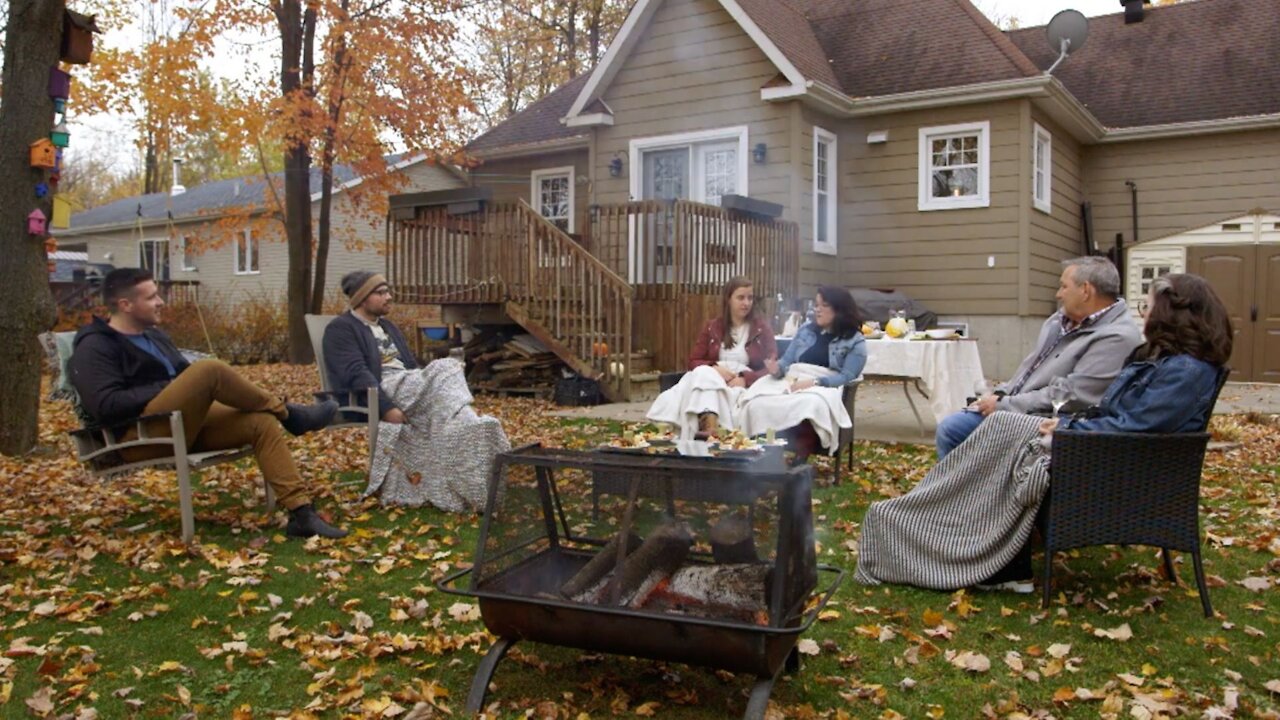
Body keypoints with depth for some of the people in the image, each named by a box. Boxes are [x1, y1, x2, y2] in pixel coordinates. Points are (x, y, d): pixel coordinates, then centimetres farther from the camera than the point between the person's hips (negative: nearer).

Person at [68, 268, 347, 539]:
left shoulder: (154, 336, 21)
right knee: (211, 369, -28)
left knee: (261, 422, -15)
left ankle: (301, 512, -21)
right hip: (138, 436, -8)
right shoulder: (95, 348, -5)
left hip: (186, 424, 8)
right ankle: (286, 413, -7)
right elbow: (105, 407, -20)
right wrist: (166, 388, -15)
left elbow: (188, 376, 28)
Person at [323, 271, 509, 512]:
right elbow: (356, 374, -16)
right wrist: (387, 408, -27)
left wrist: (425, 388, 3)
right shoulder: (341, 329, -2)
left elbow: (410, 364, 22)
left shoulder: (387, 327, 25)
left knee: (445, 371, -21)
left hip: (409, 386, 8)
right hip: (374, 397, -8)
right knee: (441, 376, -26)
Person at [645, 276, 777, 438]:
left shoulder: (762, 327, 8)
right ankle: (710, 425, -59)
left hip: (746, 384, -1)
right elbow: (693, 361, 11)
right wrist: (714, 368, -13)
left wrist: (745, 379, -19)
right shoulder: (712, 327, 15)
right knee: (704, 374, -36)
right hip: (712, 378, 2)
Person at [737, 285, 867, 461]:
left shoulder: (855, 341, 9)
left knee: (807, 407, -43)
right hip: (791, 381, 4)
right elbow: (787, 361, 21)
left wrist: (814, 382, -18)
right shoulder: (805, 329, 23)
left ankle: (798, 457, -41)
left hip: (825, 387, -4)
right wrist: (777, 369, -5)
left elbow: (846, 376, -3)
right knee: (758, 404, -30)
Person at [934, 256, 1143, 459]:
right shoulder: (1065, 317, 10)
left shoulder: (1116, 338, -18)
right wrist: (1000, 395, 3)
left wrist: (1003, 405, -18)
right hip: (1012, 409, 9)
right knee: (949, 428, 0)